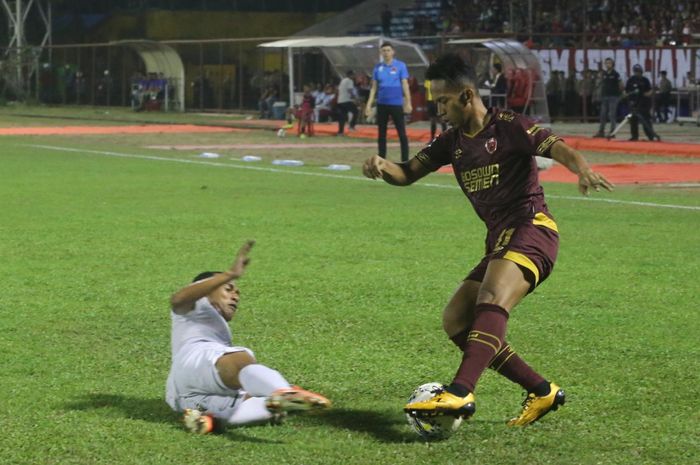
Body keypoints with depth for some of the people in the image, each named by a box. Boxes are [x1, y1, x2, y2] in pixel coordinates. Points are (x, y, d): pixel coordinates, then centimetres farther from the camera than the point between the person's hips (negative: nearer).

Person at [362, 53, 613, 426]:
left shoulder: (507, 126, -5)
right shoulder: (452, 141, 16)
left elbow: (557, 148, -15)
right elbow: (408, 173, 14)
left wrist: (583, 170, -38)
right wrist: (382, 167, -10)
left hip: (531, 228, -9)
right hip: (499, 240, 9)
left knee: (492, 301, -32)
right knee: (456, 320, 3)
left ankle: (460, 393, -49)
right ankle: (542, 392, 6)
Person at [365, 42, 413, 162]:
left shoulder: (400, 66, -1)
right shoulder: (378, 67, 8)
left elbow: (405, 85, -4)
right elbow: (374, 87, 11)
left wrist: (408, 103, -11)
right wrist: (369, 104, 5)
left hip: (396, 104, -4)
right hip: (382, 104, 4)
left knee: (402, 133, -3)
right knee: (381, 133, 8)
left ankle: (405, 161, 0)